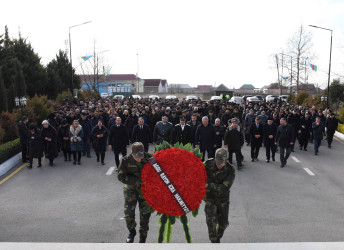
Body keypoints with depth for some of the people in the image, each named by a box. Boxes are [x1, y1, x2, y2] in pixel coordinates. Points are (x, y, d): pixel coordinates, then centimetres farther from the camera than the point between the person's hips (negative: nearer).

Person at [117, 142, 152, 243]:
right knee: (128, 212, -9)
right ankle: (132, 231, 24)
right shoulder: (126, 160, -15)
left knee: (145, 213, 5)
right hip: (131, 188, 0)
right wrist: (136, 181, -22)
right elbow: (121, 176, -11)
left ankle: (143, 238, 29)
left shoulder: (148, 158, -15)